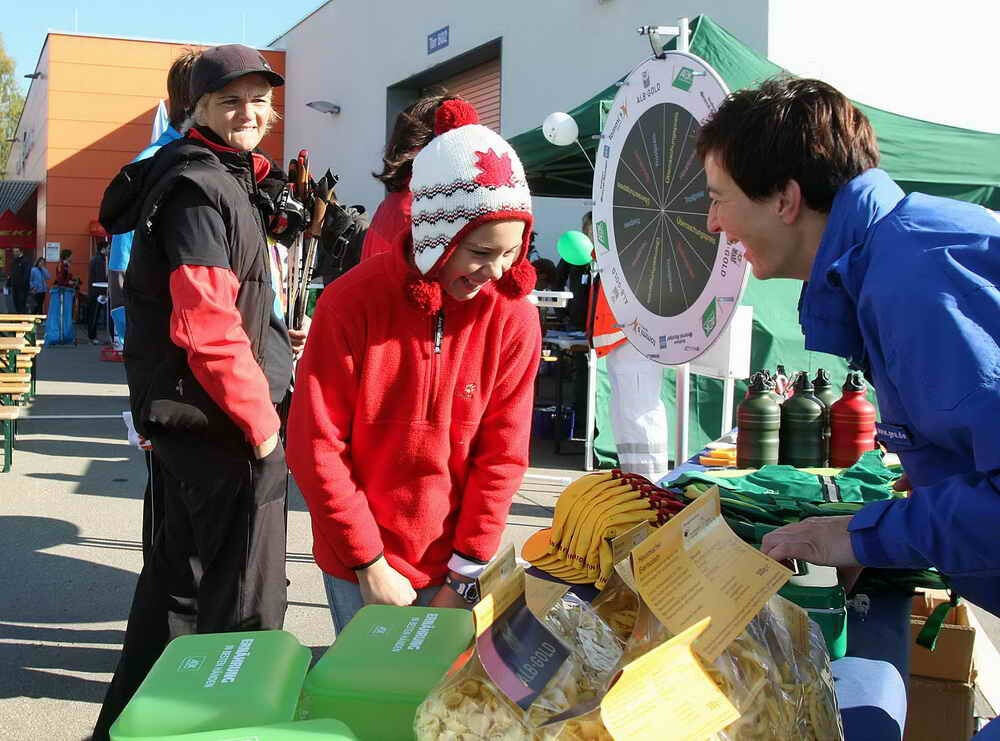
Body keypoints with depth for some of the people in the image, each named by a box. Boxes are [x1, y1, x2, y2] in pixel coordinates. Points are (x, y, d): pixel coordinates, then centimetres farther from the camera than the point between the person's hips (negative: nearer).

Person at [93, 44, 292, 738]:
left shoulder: (225, 180, 17)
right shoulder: (200, 188, -15)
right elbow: (207, 327, -24)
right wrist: (261, 422, -17)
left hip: (185, 415, 11)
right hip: (218, 419, -11)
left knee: (182, 573, 22)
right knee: (246, 601, -2)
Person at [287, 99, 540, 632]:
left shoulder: (512, 317, -8)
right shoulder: (352, 302, -15)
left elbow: (502, 454, -5)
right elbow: (316, 448, -13)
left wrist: (463, 576, -7)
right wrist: (370, 565, -13)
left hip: (451, 562, 2)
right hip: (360, 565, -2)